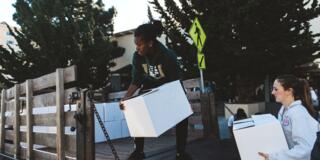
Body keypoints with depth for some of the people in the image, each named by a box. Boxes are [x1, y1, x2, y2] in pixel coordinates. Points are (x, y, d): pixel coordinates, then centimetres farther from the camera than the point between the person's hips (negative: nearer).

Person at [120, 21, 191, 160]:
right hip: (149, 87, 3)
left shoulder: (168, 56, -33)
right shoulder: (137, 57, -23)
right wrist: (126, 98, -32)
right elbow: (136, 81, -19)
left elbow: (176, 83, -29)